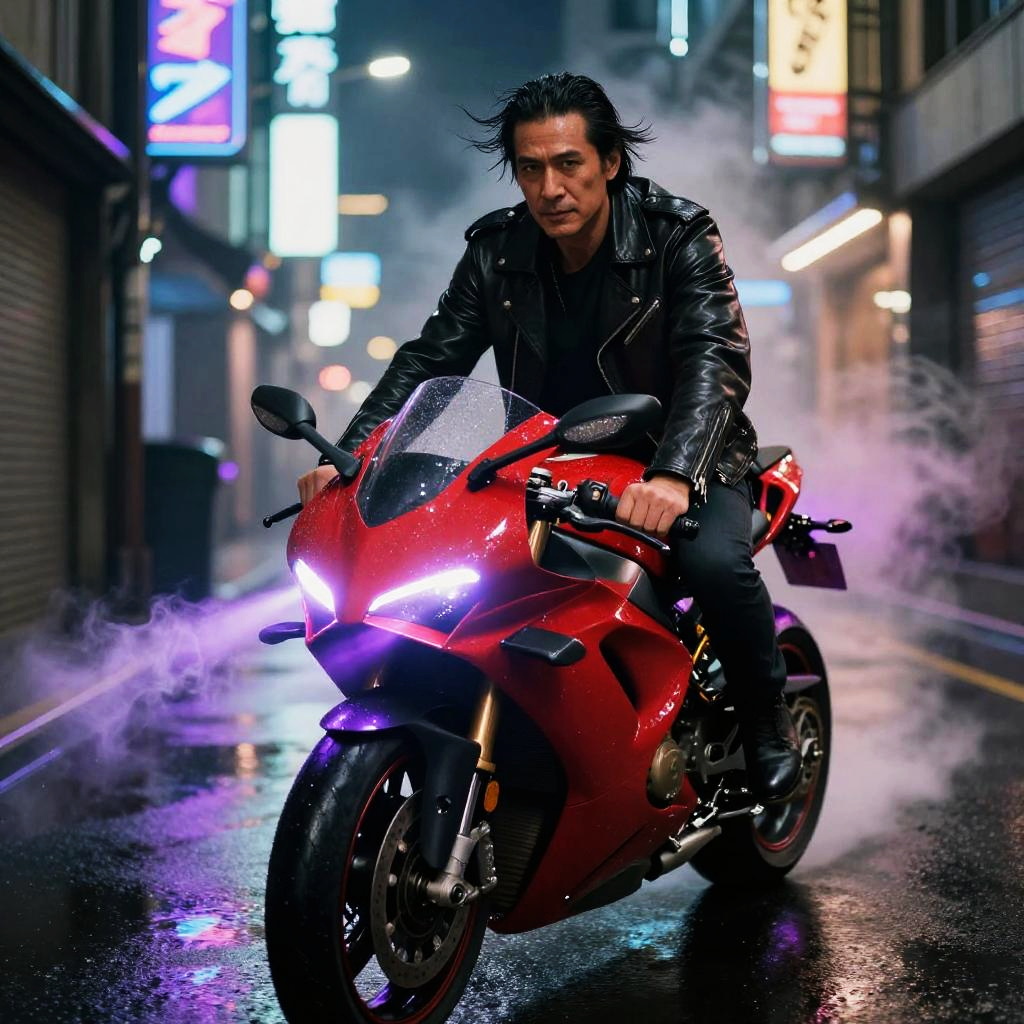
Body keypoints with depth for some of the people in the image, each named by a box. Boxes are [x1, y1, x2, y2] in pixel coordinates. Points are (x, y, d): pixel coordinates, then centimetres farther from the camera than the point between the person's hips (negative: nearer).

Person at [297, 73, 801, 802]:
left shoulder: (677, 239, -13)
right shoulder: (498, 251, 0)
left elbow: (716, 359, -27)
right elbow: (429, 358, -2)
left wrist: (673, 475, -46)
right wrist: (349, 455, -19)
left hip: (683, 468, -4)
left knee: (713, 562, -35)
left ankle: (767, 717, -7)